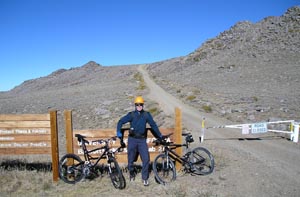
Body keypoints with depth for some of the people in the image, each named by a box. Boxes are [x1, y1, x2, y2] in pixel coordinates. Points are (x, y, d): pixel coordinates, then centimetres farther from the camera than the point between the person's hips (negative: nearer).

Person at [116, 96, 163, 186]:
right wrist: (119, 133, -6)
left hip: (142, 140, 1)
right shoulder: (131, 114, -1)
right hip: (132, 139, 0)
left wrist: (160, 136, 14)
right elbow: (120, 122, 1)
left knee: (146, 159, -7)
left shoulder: (147, 114, 2)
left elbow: (153, 125, 9)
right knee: (131, 159, 9)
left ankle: (145, 178, 9)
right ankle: (131, 173, 36)